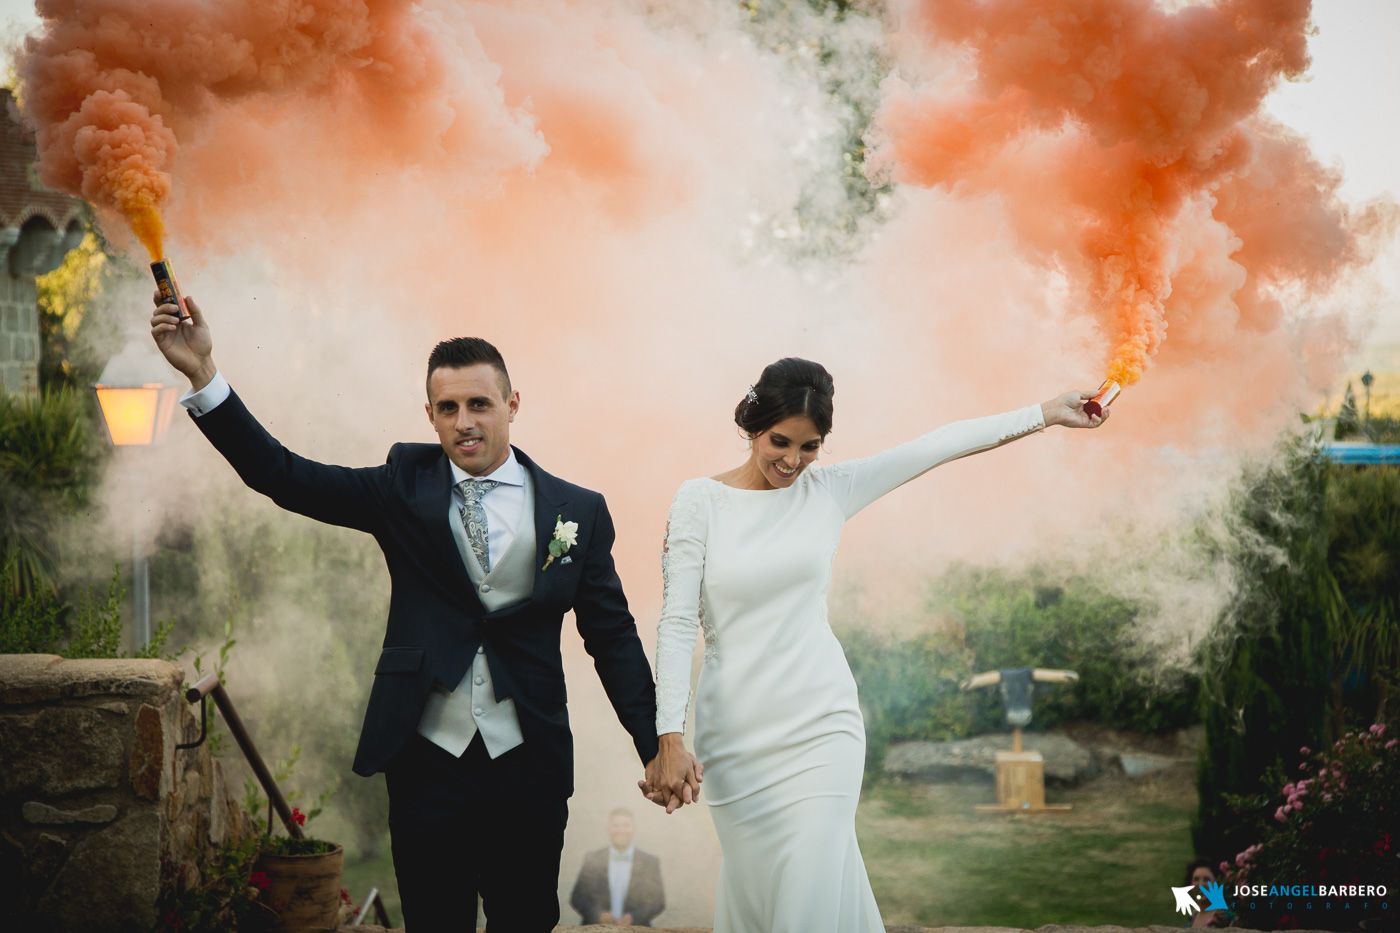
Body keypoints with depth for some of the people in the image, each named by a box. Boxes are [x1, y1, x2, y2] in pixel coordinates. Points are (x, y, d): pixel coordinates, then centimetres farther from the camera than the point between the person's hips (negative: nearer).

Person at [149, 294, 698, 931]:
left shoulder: (578, 511, 2)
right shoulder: (406, 486, 3)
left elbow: (613, 637, 5)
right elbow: (282, 476, -5)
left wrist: (657, 747, 0)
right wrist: (204, 377, -16)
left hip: (529, 768, 0)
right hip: (426, 763, 0)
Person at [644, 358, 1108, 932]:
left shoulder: (830, 490, 4)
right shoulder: (700, 501, -3)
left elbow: (941, 446, 6)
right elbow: (677, 621, -7)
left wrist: (1046, 413, 6)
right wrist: (669, 739, -15)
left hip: (820, 727, 1)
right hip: (734, 732, -1)